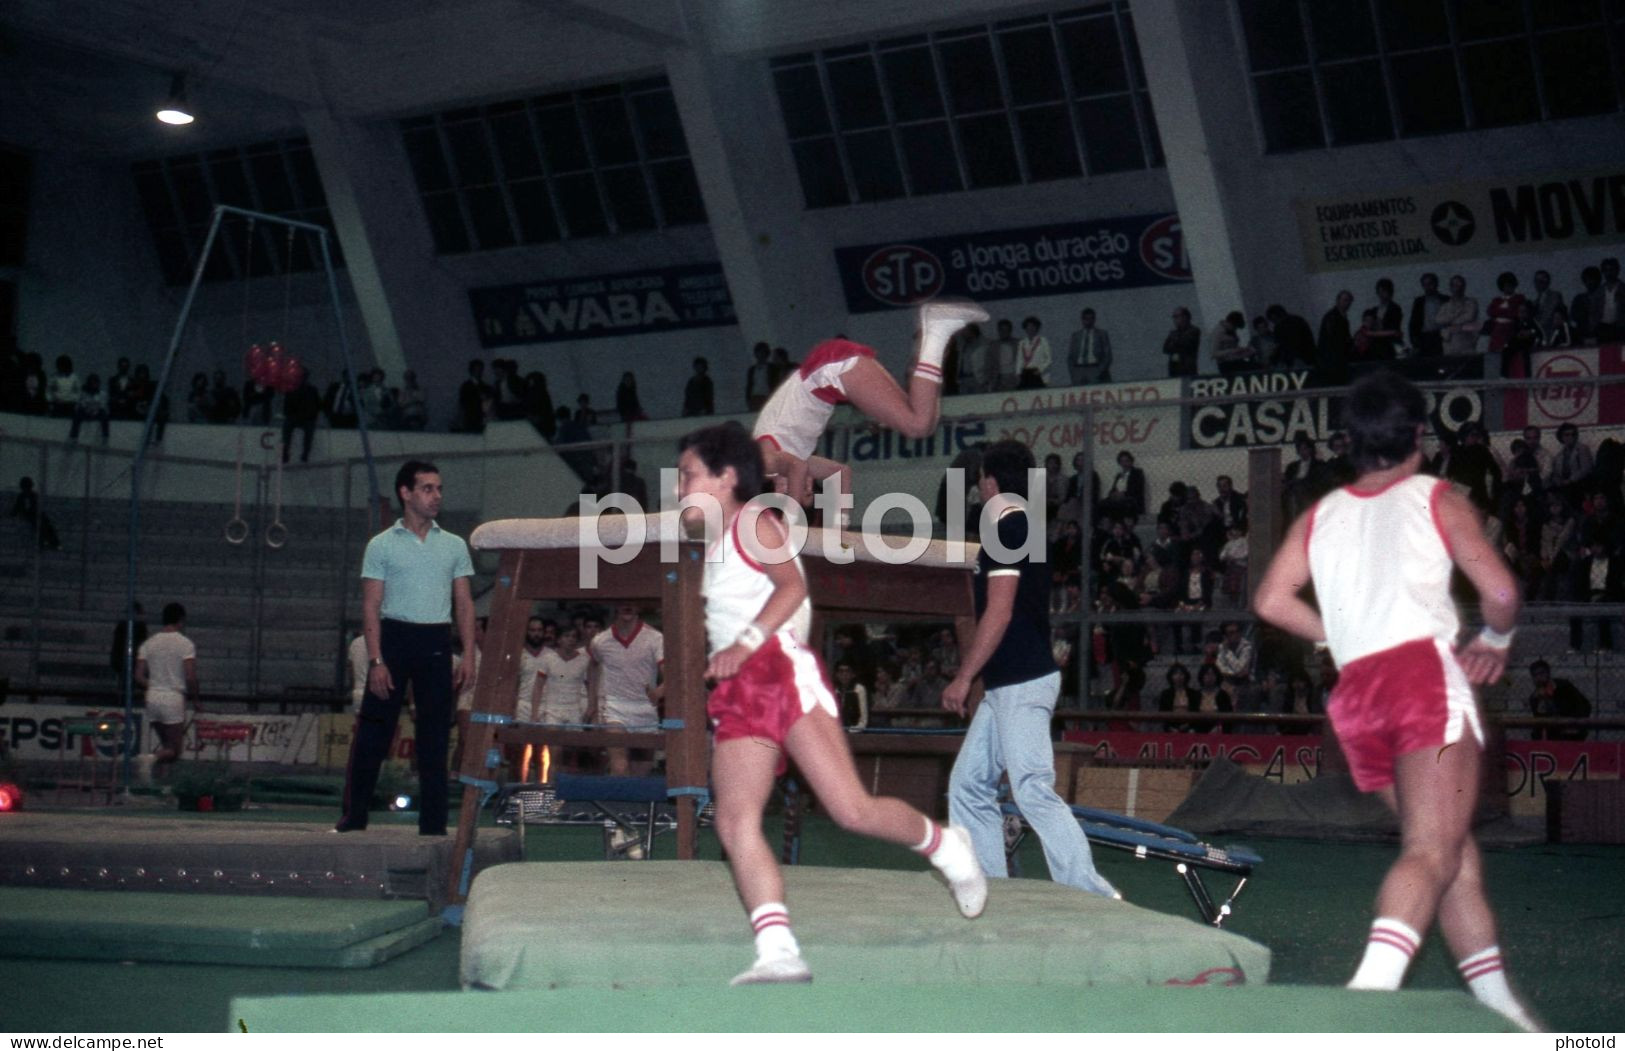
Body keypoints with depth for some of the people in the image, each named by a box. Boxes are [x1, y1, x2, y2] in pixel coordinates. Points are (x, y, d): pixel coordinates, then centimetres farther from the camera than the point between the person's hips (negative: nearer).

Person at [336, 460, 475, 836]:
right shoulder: (382, 545, 3)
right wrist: (376, 661, -11)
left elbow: (464, 603, 10)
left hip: (437, 643, 2)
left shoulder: (454, 546, 11)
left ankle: (433, 825, 9)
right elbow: (371, 606, -1)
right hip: (394, 638, -2)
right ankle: (353, 818, 7)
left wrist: (468, 656, -1)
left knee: (435, 738, 4)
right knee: (372, 735, -1)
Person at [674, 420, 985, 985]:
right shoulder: (717, 549, 28)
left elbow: (791, 584, -14)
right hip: (739, 695, 8)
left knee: (852, 808, -16)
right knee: (734, 821, -14)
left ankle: (944, 845, 11)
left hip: (782, 669, -8)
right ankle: (779, 954, -22)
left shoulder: (753, 523, 2)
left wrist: (745, 643, -23)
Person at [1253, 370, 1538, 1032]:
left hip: (1356, 693, 5)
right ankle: (1373, 984, -40)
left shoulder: (1320, 516, 20)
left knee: (1457, 851, 15)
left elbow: (1272, 600, 8)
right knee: (1431, 851, -17)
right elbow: (1499, 590, -2)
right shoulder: (1435, 497, 9)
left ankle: (1497, 1002, 15)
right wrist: (1495, 642, 18)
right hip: (1426, 670, -5)